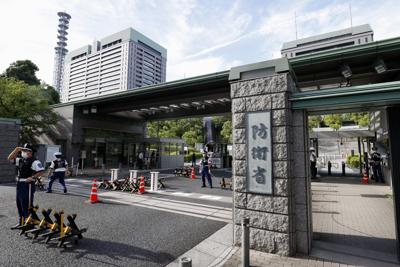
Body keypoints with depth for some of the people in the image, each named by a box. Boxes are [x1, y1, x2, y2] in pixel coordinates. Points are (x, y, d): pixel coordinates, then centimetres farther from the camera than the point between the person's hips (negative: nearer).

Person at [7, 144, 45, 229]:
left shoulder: (34, 161, -14)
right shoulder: (20, 160, 12)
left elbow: (42, 171, -22)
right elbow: (10, 158, 19)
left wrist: (32, 177, -25)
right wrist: (16, 150, 8)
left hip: (28, 185, -9)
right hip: (19, 184, 9)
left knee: (27, 205, -3)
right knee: (19, 204, 17)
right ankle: (21, 222, 30)